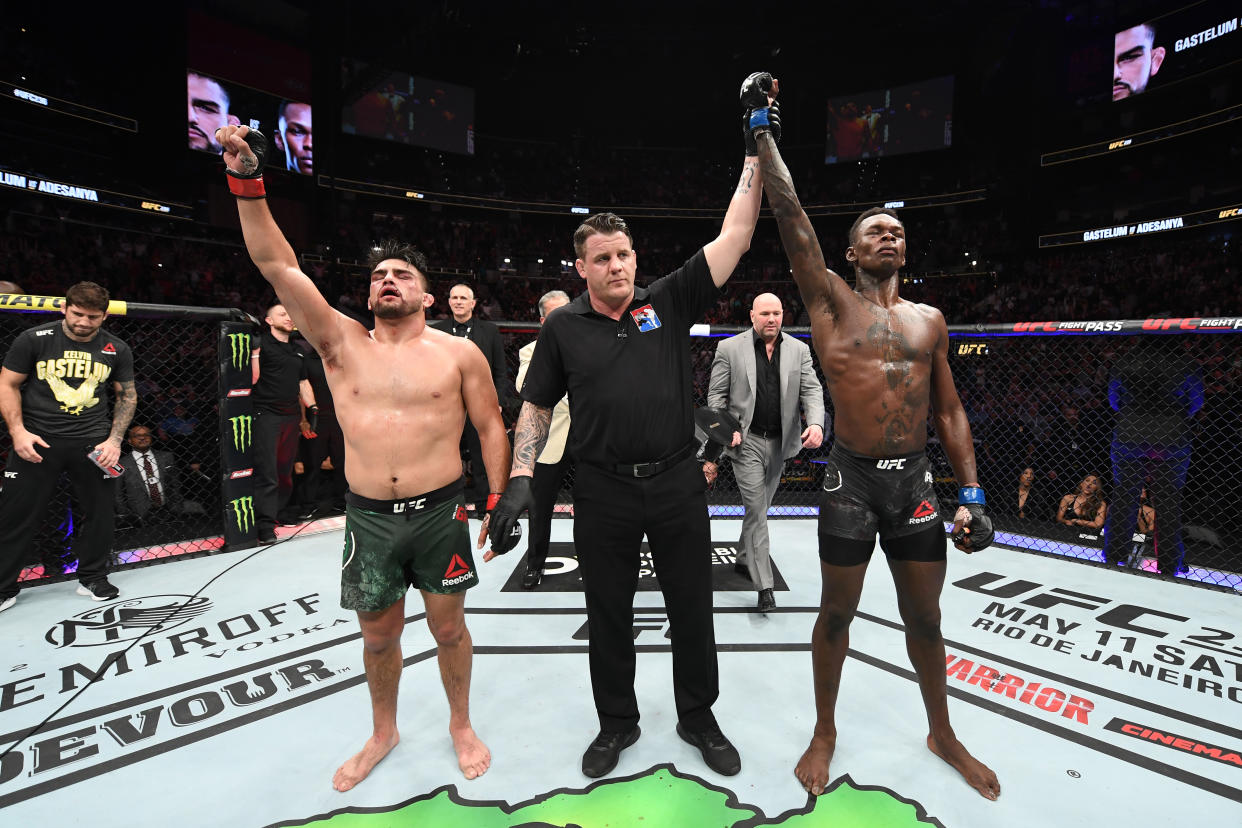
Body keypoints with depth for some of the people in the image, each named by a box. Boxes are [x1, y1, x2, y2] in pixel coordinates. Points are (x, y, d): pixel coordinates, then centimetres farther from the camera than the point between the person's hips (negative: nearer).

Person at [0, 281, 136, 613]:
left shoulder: (116, 349, 2)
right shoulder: (34, 339, -3)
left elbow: (127, 395, 9)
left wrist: (115, 439, -2)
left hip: (92, 442, 2)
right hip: (37, 438, -1)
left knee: (100, 511, 6)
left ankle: (92, 578, 23)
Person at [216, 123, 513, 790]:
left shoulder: (459, 353, -3)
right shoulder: (342, 342, 2)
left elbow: (491, 427, 0)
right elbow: (277, 264, -4)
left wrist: (500, 501, -5)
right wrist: (248, 181, -11)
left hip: (439, 511, -2)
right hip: (368, 516, 2)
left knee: (447, 625, 12)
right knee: (377, 636, 17)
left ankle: (461, 725, 38)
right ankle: (383, 732, 43)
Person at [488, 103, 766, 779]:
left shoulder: (670, 301, 1)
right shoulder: (563, 327, 2)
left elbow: (734, 237, -2)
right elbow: (536, 406, 5)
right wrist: (520, 478, -5)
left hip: (678, 483, 0)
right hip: (603, 491, 0)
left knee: (692, 609, 14)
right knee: (608, 614, 15)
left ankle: (698, 717, 38)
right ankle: (617, 722, 39)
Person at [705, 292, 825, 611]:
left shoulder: (798, 349, 6)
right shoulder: (730, 348, -3)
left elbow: (811, 389, -1)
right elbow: (716, 394, -1)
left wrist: (815, 423, -19)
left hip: (780, 442, 4)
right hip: (746, 441, -4)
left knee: (760, 506, 17)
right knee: (756, 509, -7)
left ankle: (744, 557, 40)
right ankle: (764, 585, -1)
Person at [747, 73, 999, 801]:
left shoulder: (930, 319, 10)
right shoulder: (832, 301, -1)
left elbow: (949, 409, 10)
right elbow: (792, 216, -7)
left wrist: (973, 494, 3)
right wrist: (763, 131, -4)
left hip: (917, 479, 3)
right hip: (851, 479, -3)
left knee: (925, 615, 17)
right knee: (837, 613, 10)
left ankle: (943, 733, 40)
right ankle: (825, 732, 32)